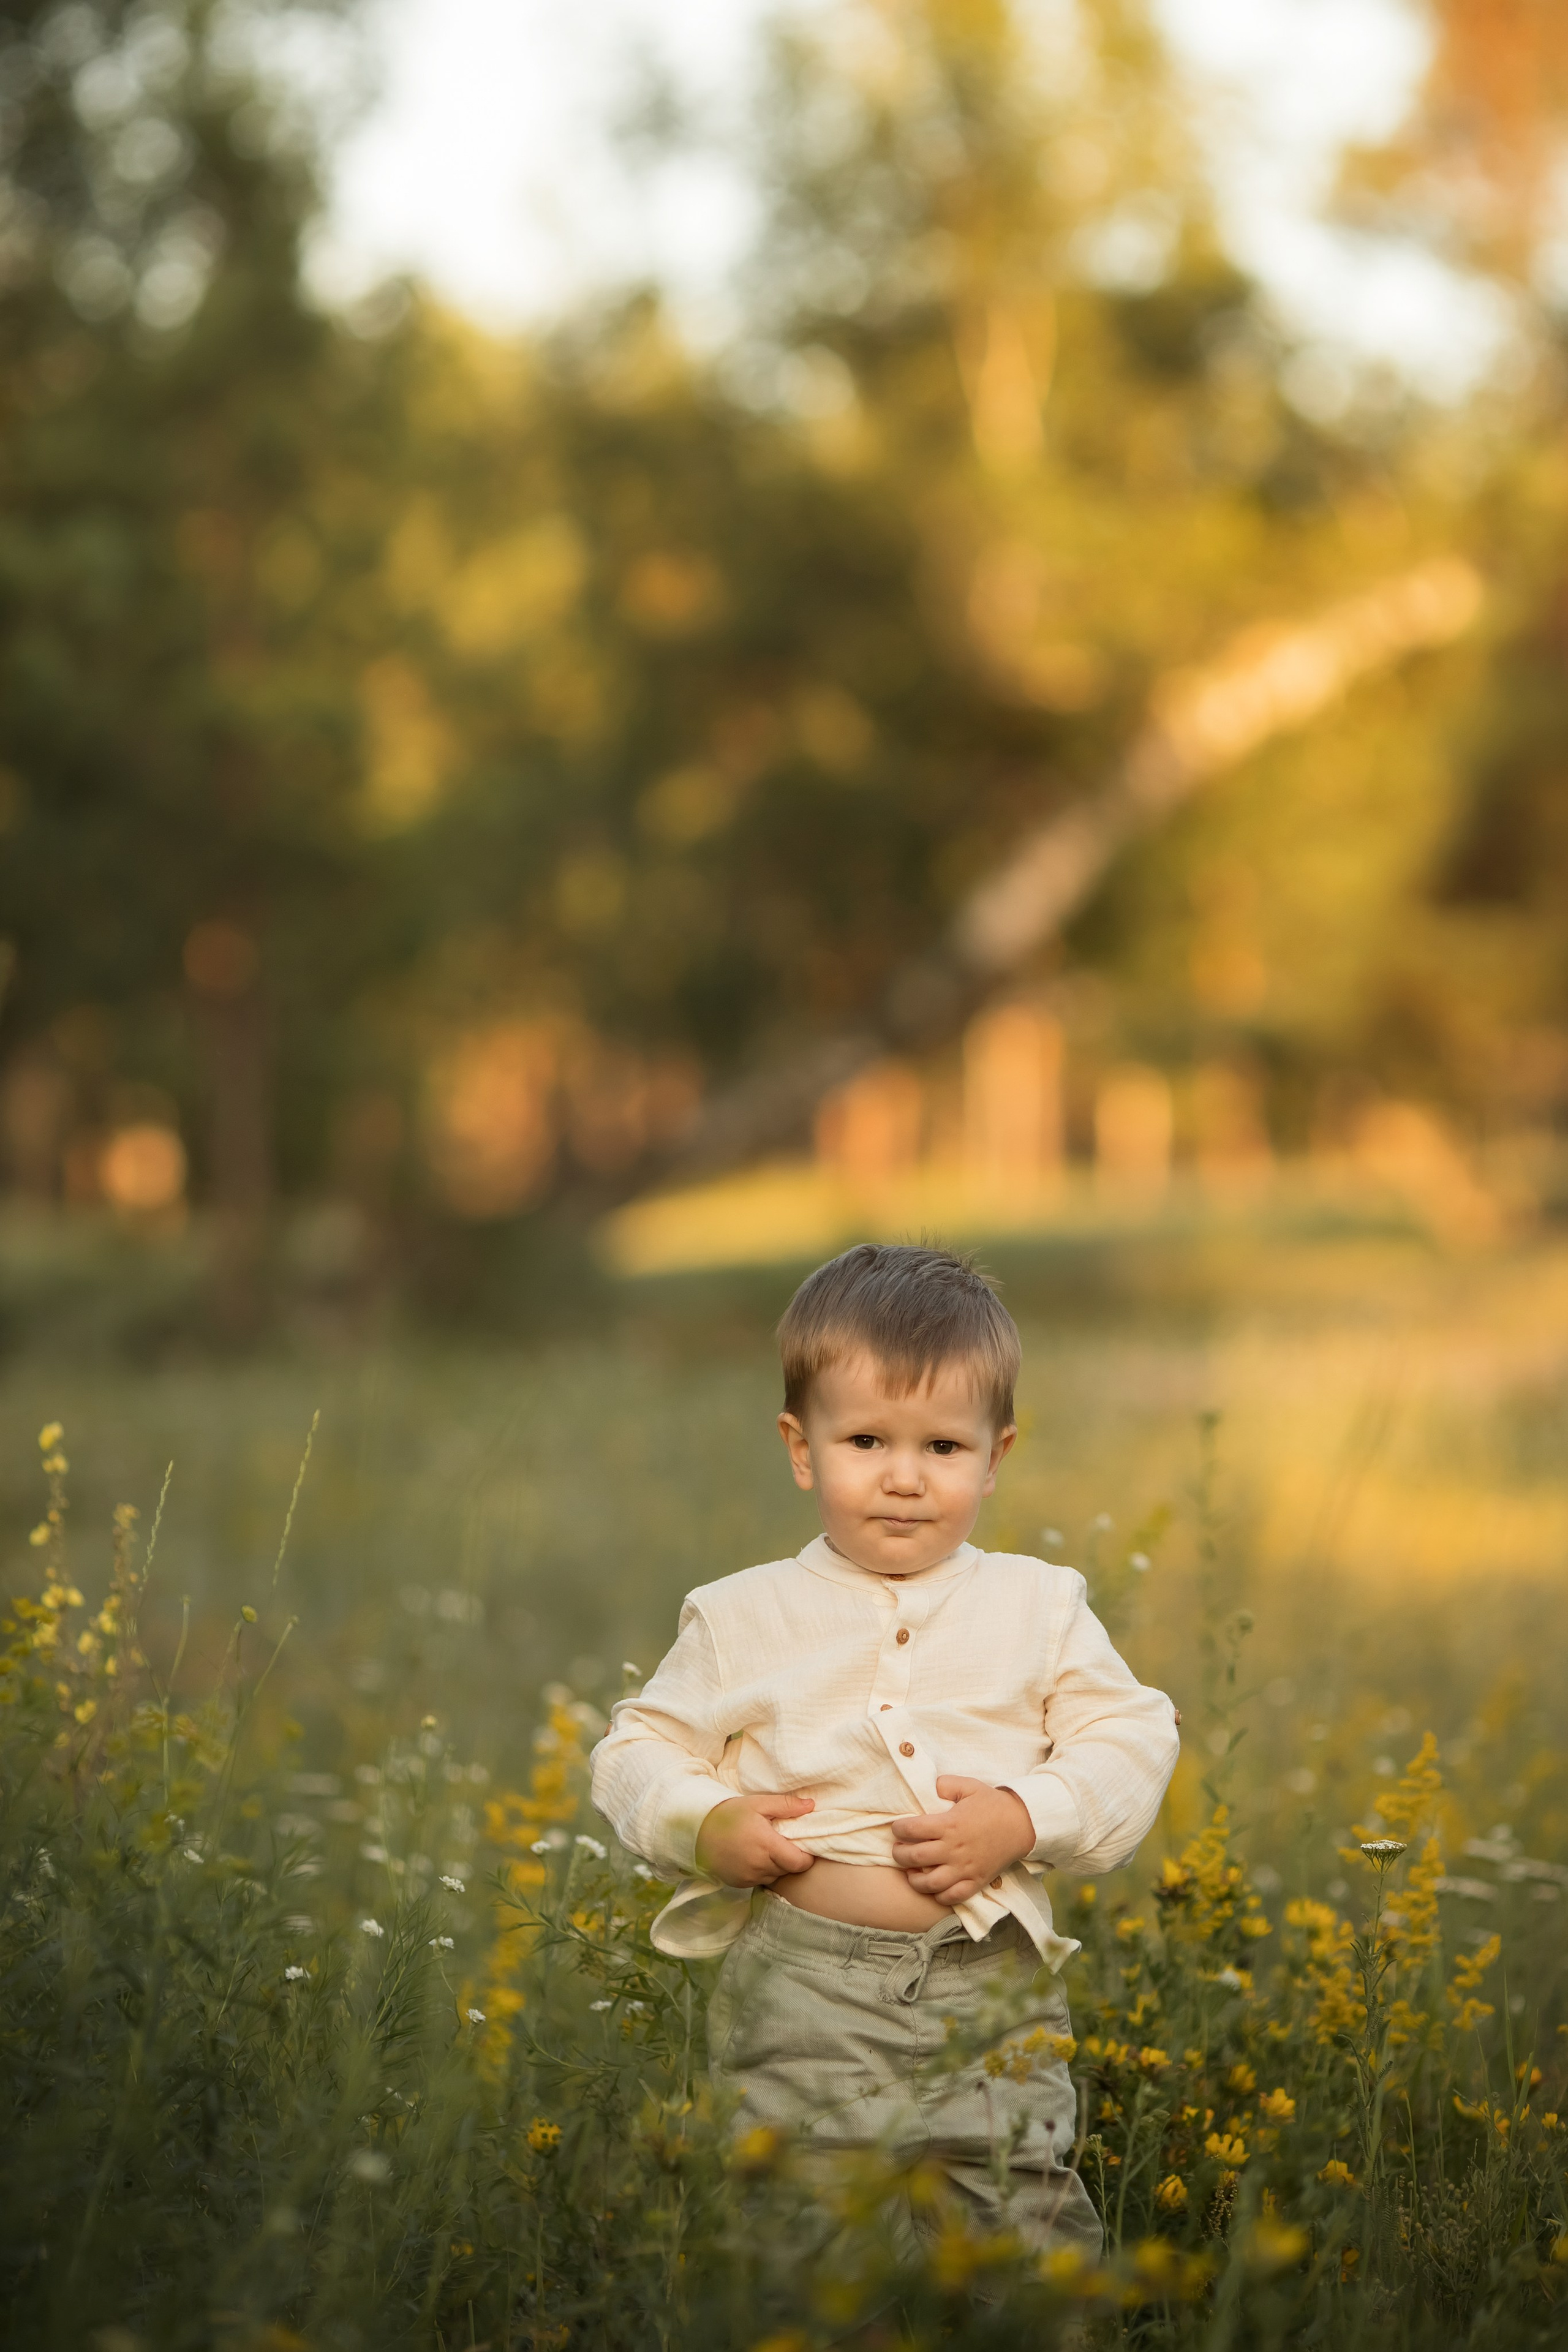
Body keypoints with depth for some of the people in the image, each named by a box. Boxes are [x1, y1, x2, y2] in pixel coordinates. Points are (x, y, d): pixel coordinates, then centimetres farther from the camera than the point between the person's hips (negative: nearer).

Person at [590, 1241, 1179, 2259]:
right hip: (803, 1984, -1)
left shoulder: (1038, 1606, 8)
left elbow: (1133, 1739, 5)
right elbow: (640, 1752, 12)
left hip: (992, 1988, 1)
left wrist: (1026, 1818, -11)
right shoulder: (741, 1621, 7)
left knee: (1025, 2232, -1)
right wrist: (704, 1825, -8)